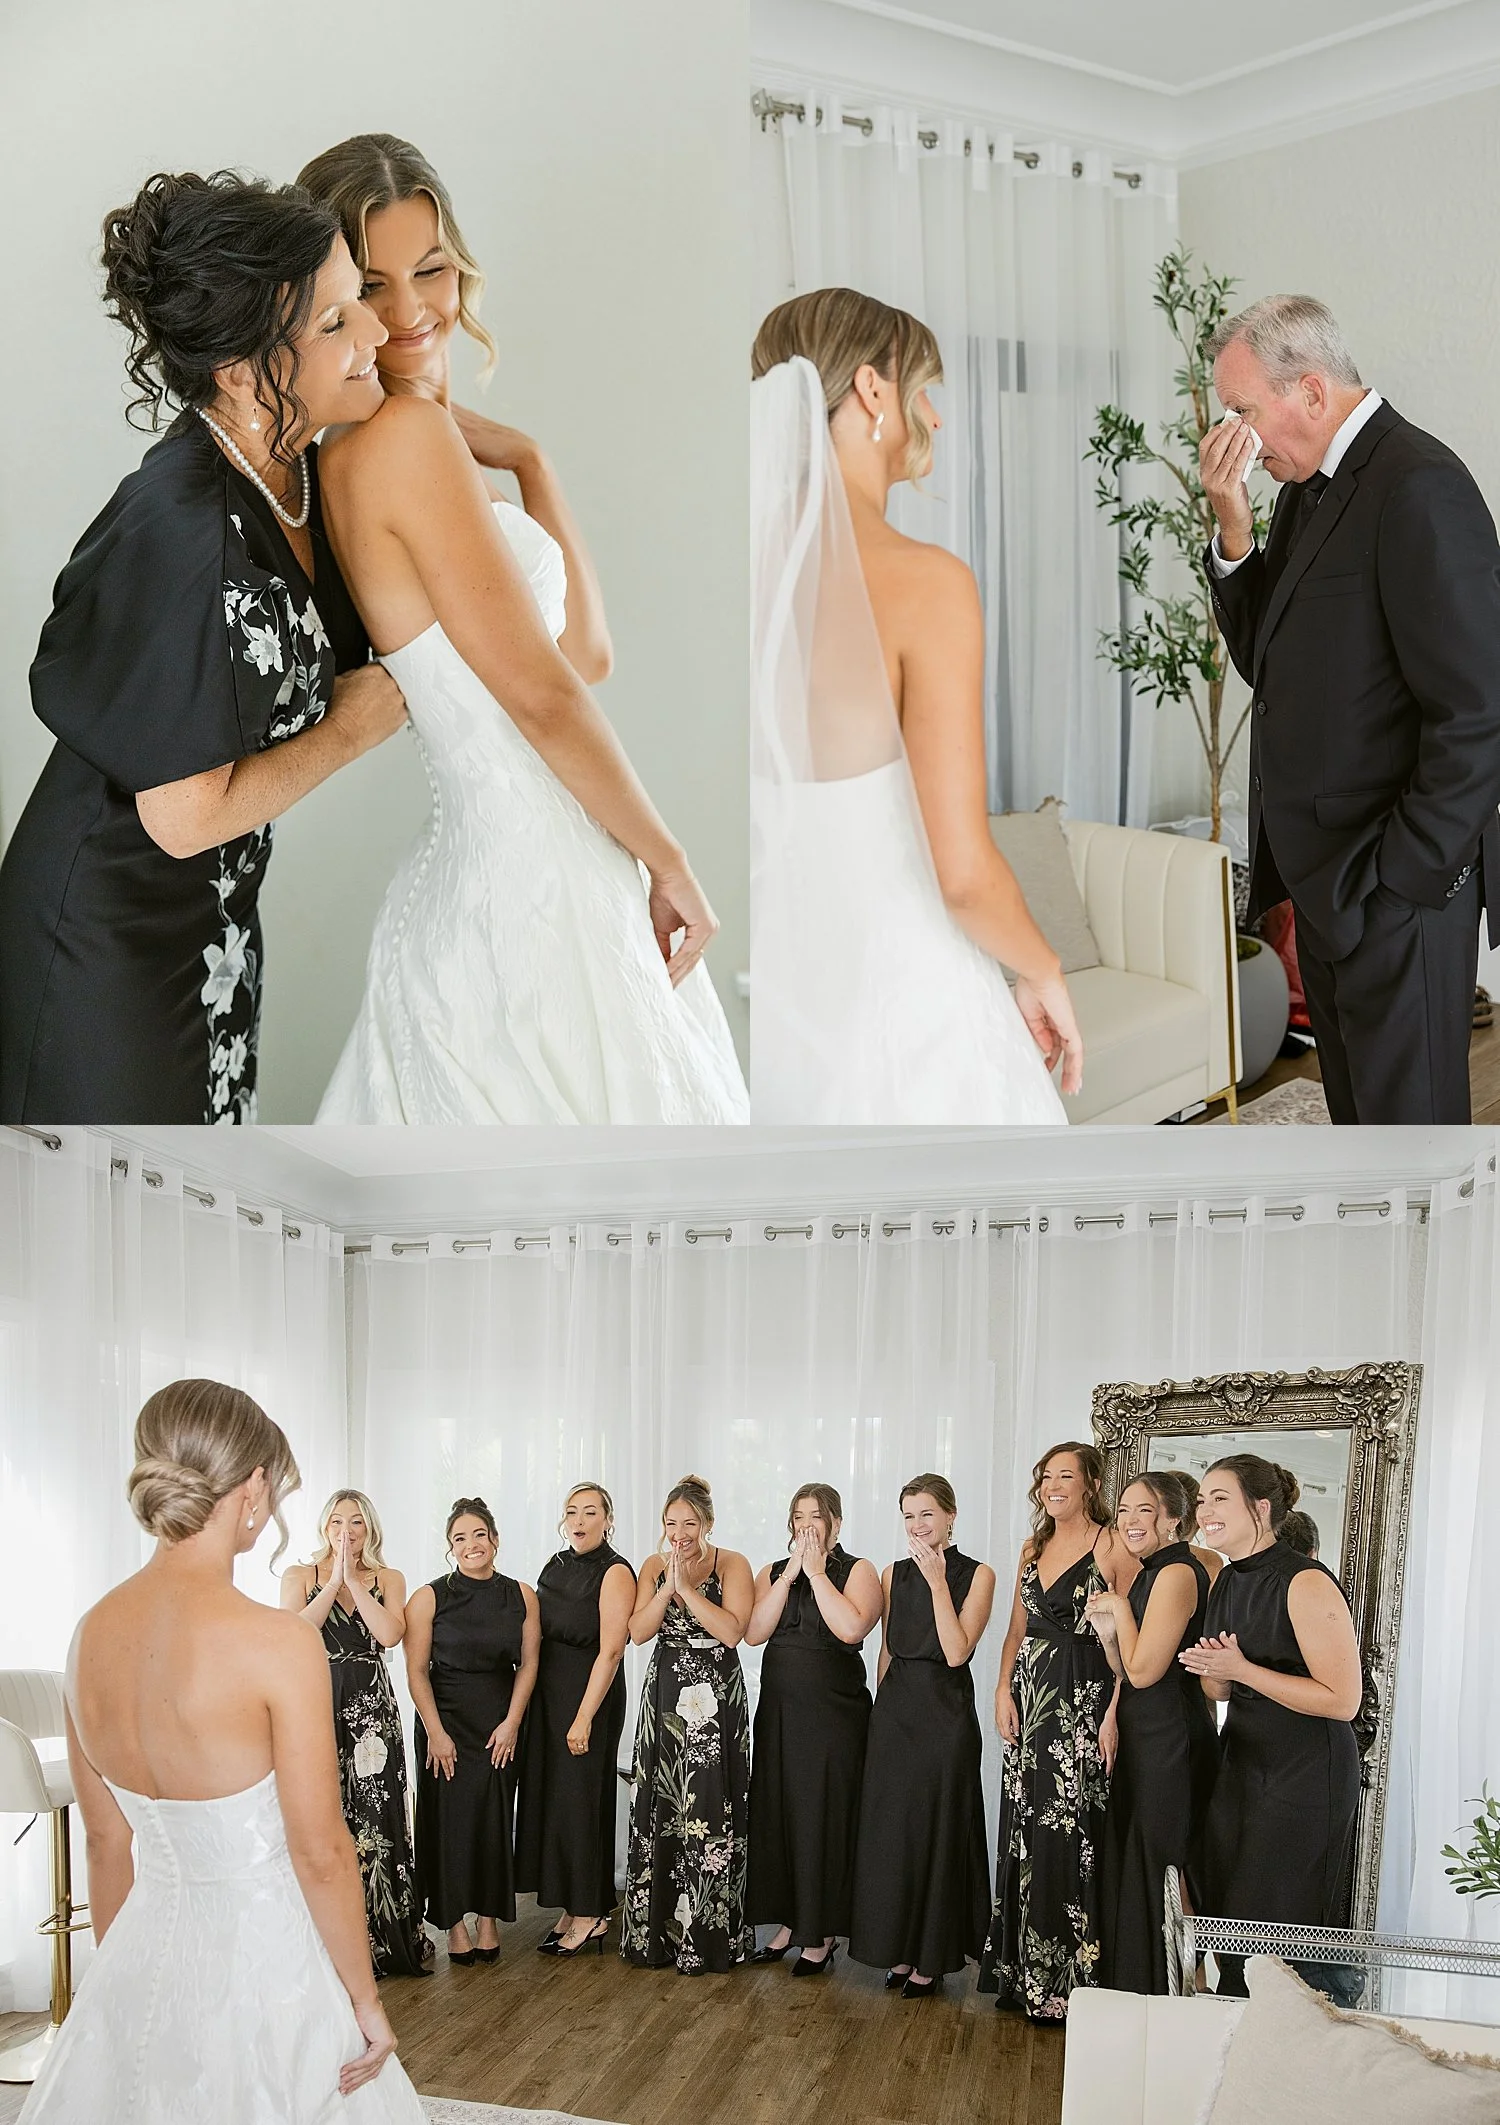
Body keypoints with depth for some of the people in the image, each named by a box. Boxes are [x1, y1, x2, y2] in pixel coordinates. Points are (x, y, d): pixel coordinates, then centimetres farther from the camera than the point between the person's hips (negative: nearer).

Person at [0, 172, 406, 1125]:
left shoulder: (295, 471, -4)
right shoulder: (182, 534, -29)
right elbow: (187, 817, -25)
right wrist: (353, 726, -12)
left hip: (215, 919, 8)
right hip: (110, 938, -8)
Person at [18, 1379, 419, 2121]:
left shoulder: (91, 1634, -4)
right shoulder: (276, 1642, -22)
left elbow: (107, 1843, 7)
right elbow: (320, 1854, -16)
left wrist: (123, 1970, 19)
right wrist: (365, 1999, -4)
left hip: (147, 1952, 6)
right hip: (264, 1951, -5)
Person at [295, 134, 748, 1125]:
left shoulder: (352, 451, 11)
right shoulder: (408, 433, -17)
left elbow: (586, 650, 7)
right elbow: (543, 693, -17)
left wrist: (523, 458, 3)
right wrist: (672, 864, -9)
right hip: (535, 890, -9)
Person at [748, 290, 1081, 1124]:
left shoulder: (758, 563, 0)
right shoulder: (925, 581, -17)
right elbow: (963, 872, -19)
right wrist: (1046, 975, -1)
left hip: (777, 989, 6)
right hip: (899, 992, -6)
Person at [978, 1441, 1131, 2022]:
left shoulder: (1112, 1546, -7)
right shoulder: (1034, 1548, 15)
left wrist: (1114, 1714, -19)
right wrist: (1004, 1691, 5)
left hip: (1083, 1706, -7)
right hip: (1030, 1702, 7)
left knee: (1069, 1839, -6)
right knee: (1024, 1836, 9)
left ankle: (1068, 1980, 6)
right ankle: (1022, 1975, 20)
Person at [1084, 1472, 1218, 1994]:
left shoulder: (1177, 1573, -17)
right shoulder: (1151, 1574, 13)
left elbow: (1143, 1671, -20)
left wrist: (1119, 1607, -9)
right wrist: (1107, 1633, -4)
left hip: (1171, 1741, -10)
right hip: (1144, 1740, 10)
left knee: (1160, 1871, -1)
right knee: (1130, 1867, 16)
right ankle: (1132, 1988, 27)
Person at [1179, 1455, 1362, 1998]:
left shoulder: (1306, 1583, -18)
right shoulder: (1223, 1583, 8)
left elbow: (1342, 1700, -21)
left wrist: (1242, 1669, -21)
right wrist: (1213, 1672, -6)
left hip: (1305, 1776, -8)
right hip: (1241, 1765, 8)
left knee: (1278, 1935, -1)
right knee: (1224, 1916, 10)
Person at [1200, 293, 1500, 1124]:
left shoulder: (1419, 488, -16)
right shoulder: (1310, 484, 11)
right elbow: (1267, 659, 11)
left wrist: (1402, 878, -17)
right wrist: (1232, 527, -2)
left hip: (1399, 880, -9)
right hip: (1326, 874, 9)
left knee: (1407, 1112, 1)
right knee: (1357, 1110, 17)